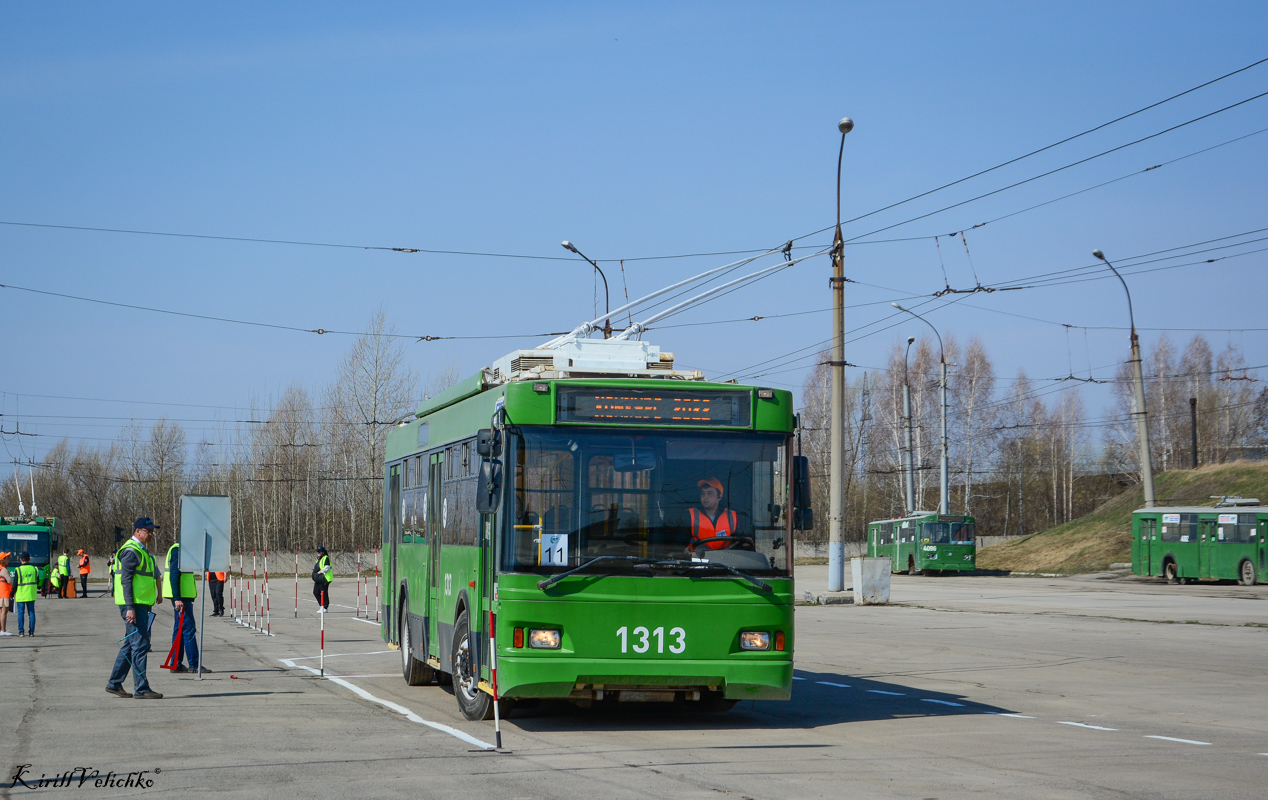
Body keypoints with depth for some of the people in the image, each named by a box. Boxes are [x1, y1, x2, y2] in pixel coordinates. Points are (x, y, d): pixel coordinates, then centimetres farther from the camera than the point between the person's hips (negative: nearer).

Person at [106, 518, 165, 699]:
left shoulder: (141, 550, 20)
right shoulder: (131, 551, -13)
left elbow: (155, 574, 28)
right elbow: (126, 580, -19)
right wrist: (130, 607, -24)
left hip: (140, 605, 11)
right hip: (133, 605, -11)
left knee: (130, 645, 14)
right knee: (140, 645, -10)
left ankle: (114, 683, 20)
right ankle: (141, 689, -9)